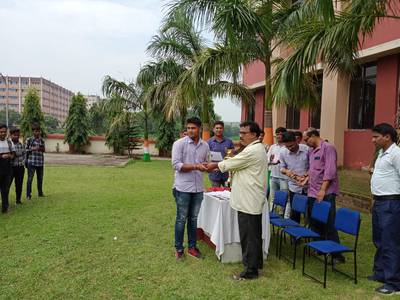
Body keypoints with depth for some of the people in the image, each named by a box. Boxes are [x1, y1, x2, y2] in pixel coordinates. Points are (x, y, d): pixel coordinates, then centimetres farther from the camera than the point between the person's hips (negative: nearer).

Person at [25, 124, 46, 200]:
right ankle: (28, 195, 0)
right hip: (31, 162, -4)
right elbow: (25, 150, 0)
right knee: (30, 178, -4)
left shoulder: (42, 140, 10)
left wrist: (41, 148, -6)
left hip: (40, 162, 4)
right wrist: (33, 149, -15)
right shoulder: (29, 140, -1)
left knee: (40, 178, 13)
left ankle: (40, 193, 25)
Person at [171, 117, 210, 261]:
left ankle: (192, 247, 27)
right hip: (183, 188, -4)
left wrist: (210, 167, -5)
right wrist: (195, 166, -24)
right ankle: (178, 248, 20)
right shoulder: (179, 143, -9)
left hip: (198, 188, 5)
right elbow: (176, 165, -16)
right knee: (181, 219, 5)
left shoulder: (205, 146, 6)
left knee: (194, 218, 14)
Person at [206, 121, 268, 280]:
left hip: (249, 202, -11)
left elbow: (231, 164, -13)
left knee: (248, 236, -1)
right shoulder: (257, 148, 15)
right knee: (254, 234, 20)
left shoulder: (253, 150, -19)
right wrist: (217, 165, 9)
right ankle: (257, 262, 34)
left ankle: (250, 270, 8)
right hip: (253, 201, 11)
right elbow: (237, 164, 17)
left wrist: (215, 165, 3)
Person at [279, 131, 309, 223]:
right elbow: (282, 168, 6)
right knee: (294, 213, 10)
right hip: (294, 187, 1)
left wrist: (306, 175, -19)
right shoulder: (283, 153, -6)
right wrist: (286, 171, -17)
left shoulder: (307, 149, -13)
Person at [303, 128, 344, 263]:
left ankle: (337, 254, 5)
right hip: (313, 193, 8)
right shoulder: (311, 151, 14)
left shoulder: (328, 148, -11)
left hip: (326, 193, -8)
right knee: (314, 223, 14)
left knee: (328, 225, -5)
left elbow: (330, 171, -17)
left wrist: (322, 190, -20)